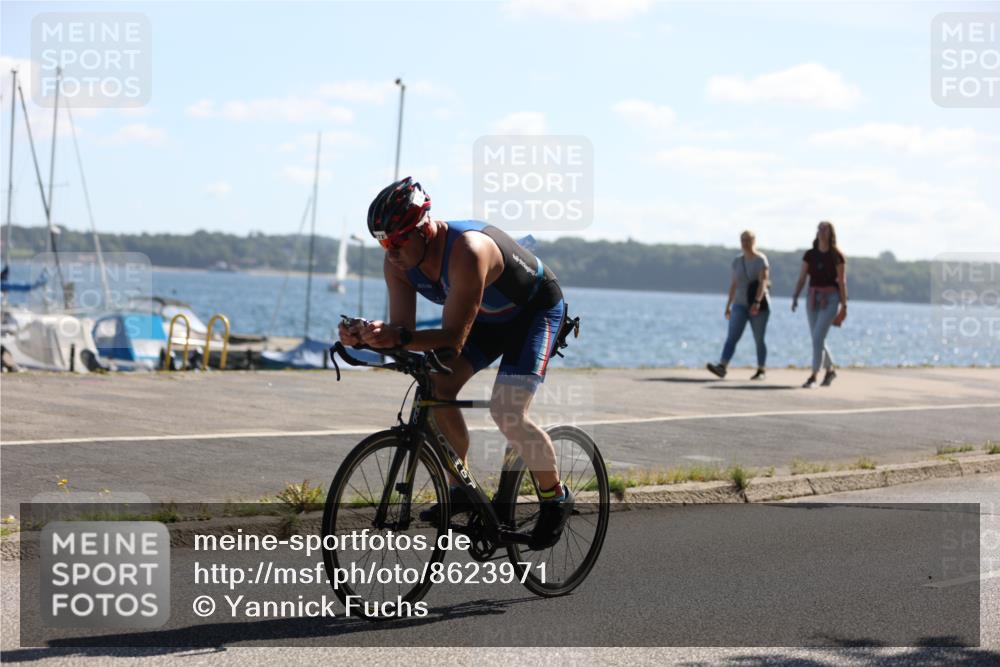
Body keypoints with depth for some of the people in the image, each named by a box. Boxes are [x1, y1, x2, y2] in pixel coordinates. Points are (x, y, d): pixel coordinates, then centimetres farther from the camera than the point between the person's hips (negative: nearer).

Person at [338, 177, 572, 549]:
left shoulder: (467, 252, -40)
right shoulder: (398, 261, -17)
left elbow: (454, 338, -42)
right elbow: (403, 331, -18)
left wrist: (399, 337, -56)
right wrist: (367, 337, -38)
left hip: (537, 310, -7)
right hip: (487, 316, 7)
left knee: (507, 413, -21)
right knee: (436, 388, -13)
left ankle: (555, 497, 2)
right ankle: (462, 488, 5)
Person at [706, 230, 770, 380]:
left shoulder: (761, 260, -8)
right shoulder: (737, 260, 9)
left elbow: (763, 282, -20)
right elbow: (734, 284, 13)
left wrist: (757, 302, -33)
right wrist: (728, 305, 11)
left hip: (759, 306, -4)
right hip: (740, 305, 4)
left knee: (759, 339, 3)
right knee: (732, 336, -11)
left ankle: (762, 370, 16)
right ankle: (722, 367, -24)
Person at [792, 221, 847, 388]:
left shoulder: (837, 256, -5)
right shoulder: (809, 254, 6)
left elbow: (842, 282, -4)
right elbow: (801, 278, 5)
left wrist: (844, 306, -5)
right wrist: (795, 297, -7)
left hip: (830, 299, -5)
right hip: (813, 298, 5)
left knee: (818, 337, -15)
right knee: (817, 339, 11)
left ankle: (813, 377, -14)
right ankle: (830, 370, 33)